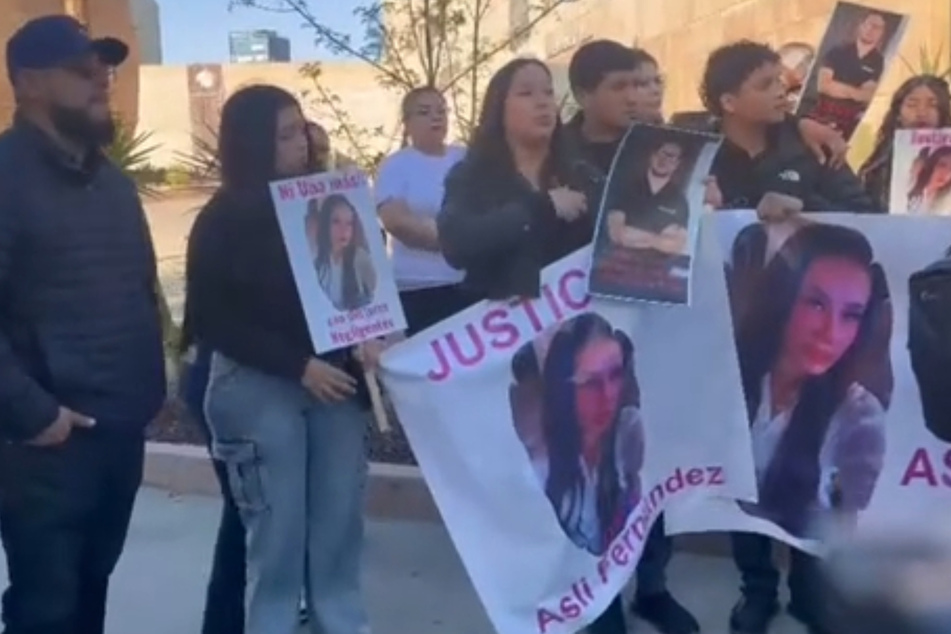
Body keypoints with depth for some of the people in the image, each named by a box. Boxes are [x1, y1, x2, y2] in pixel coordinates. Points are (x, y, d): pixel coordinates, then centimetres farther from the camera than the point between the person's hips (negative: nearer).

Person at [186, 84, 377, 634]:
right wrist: (299, 365, -16)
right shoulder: (222, 221, -4)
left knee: (341, 526, 8)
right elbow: (213, 321, -8)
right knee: (278, 534, 3)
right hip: (259, 388, -3)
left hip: (334, 380, 4)